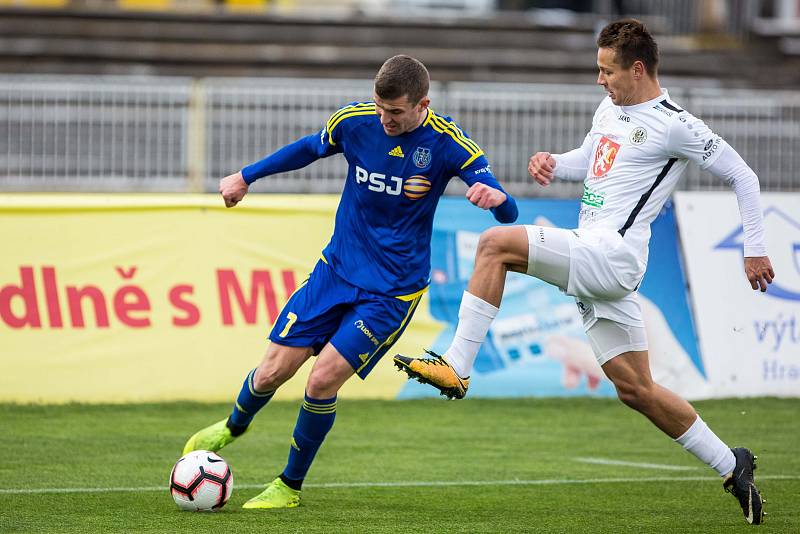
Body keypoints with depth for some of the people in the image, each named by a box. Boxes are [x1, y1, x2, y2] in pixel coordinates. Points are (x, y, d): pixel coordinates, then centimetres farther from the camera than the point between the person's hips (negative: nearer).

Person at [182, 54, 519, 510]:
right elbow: (310, 148, 14)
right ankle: (234, 427, 37)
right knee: (275, 369, 1)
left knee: (323, 379, -15)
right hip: (336, 268, 3)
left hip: (392, 290, -3)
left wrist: (497, 198, -45)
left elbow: (508, 214, -21)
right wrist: (246, 176, 21)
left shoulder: (447, 143, -17)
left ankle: (290, 486, 8)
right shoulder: (355, 121, -8)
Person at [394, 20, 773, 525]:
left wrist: (755, 250, -3)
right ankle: (731, 465, 18)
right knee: (636, 389, 10)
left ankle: (456, 367, -21)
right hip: (594, 259, 9)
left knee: (495, 244, -19)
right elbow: (587, 160, 33)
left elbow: (744, 177, -2)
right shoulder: (610, 110, 17)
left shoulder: (675, 125, -7)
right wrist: (553, 162, 10)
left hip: (612, 253, -9)